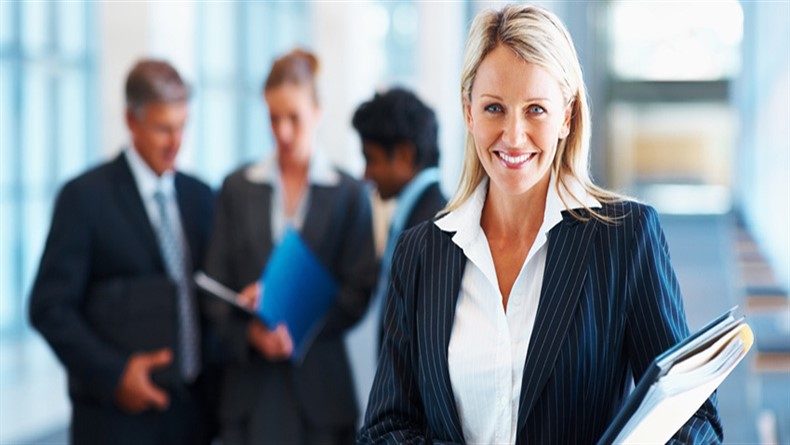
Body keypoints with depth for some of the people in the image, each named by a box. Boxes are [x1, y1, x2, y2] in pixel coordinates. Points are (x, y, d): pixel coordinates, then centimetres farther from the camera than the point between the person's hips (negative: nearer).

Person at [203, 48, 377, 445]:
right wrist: (250, 332, -12)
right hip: (250, 382, 1)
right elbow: (216, 282, 7)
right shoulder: (237, 188, 9)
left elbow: (358, 290, 1)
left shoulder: (348, 193, 5)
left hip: (319, 381, -1)